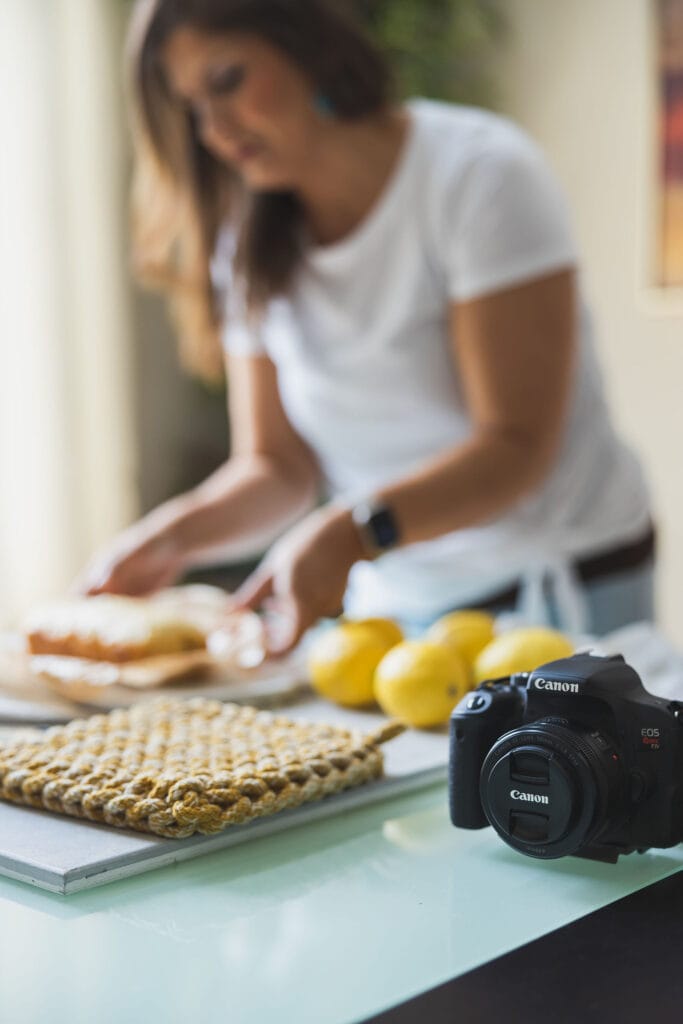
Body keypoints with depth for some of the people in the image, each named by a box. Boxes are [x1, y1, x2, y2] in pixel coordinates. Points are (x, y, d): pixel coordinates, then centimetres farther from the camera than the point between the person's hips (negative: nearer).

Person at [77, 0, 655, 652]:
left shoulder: (481, 174, -15)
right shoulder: (248, 246, 3)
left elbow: (516, 447, -20)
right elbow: (280, 463, 3)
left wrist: (353, 530, -34)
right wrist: (178, 532, -16)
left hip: (557, 595, -4)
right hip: (389, 601, 5)